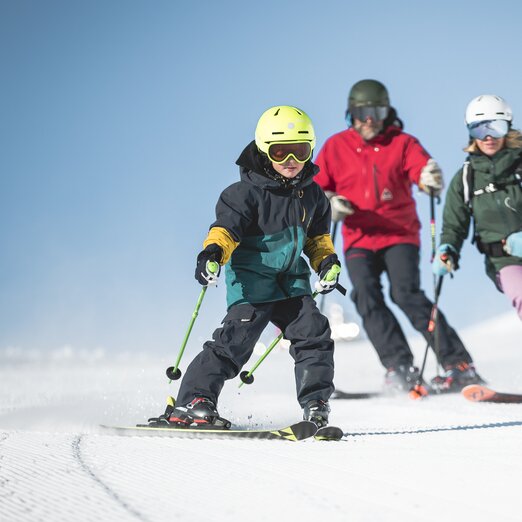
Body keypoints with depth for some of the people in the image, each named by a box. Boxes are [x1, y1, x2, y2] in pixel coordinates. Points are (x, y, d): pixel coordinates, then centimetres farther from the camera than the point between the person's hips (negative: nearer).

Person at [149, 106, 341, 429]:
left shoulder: (312, 194, 10)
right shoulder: (247, 193, -9)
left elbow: (317, 235, 24)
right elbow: (226, 228, -18)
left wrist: (327, 261, 7)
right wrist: (212, 253, -37)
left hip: (291, 280, 6)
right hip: (251, 279, -6)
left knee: (314, 332, -8)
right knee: (236, 337, -15)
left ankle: (316, 405, 2)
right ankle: (192, 401, -10)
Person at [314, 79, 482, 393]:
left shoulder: (403, 143, 3)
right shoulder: (335, 147, 9)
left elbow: (421, 170, -14)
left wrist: (432, 181, -38)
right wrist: (329, 204, -10)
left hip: (400, 234, -2)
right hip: (359, 240, 3)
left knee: (406, 294, -20)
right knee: (368, 299, -18)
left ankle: (459, 366, -18)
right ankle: (401, 368, -19)